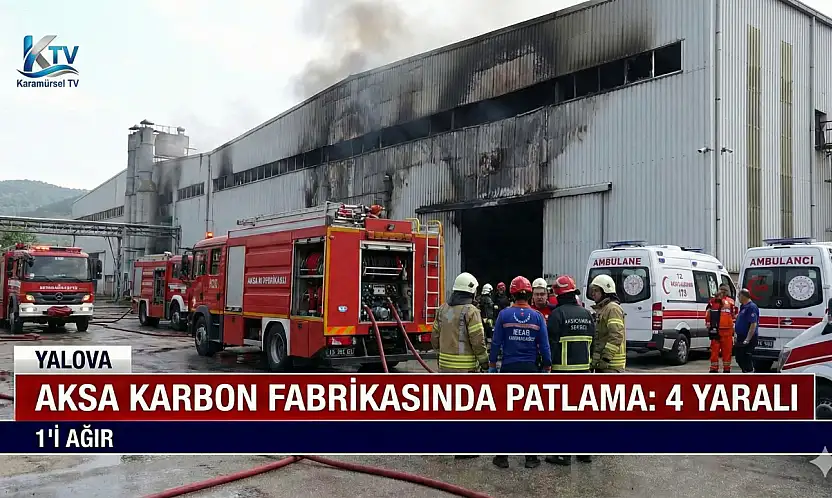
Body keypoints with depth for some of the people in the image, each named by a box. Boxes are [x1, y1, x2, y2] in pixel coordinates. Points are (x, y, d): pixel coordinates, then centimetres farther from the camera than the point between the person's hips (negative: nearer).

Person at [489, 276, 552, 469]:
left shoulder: (504, 314, -6)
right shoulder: (537, 317, -2)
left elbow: (496, 343, -4)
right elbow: (544, 346, 0)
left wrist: (492, 366, 5)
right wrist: (547, 369, 10)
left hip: (508, 368, -1)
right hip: (530, 369, 1)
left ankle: (502, 456, 10)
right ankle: (531, 457, 13)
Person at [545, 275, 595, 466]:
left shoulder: (558, 313, -11)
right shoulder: (586, 313, 9)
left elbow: (551, 342, -13)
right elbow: (591, 340, 14)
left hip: (563, 368, -6)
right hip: (583, 367, 6)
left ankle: (564, 453, 1)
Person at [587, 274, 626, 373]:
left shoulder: (613, 308, -13)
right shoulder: (600, 309, 20)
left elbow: (617, 336, -23)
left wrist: (606, 357, -24)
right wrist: (595, 359, 22)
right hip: (601, 364, 11)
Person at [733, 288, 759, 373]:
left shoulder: (751, 307, -18)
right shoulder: (743, 306, 14)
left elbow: (753, 324, -24)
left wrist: (747, 339, -26)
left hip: (747, 339, -10)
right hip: (740, 338, 10)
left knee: (746, 359, -6)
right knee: (739, 358, 16)